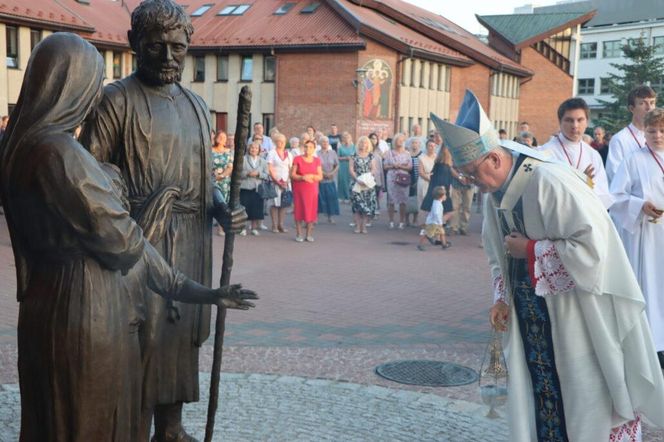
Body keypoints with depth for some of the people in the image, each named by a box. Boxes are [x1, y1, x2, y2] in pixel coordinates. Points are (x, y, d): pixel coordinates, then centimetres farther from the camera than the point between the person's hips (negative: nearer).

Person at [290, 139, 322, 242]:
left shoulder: (317, 160, 8)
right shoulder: (297, 159, 1)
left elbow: (320, 176, 4)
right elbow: (292, 175, -4)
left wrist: (311, 176, -15)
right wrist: (302, 177, -19)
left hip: (312, 189, 2)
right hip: (299, 189, -2)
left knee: (311, 210, 0)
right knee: (299, 210, -1)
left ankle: (309, 234, 8)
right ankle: (299, 234, 6)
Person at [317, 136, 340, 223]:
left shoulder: (333, 153, 6)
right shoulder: (317, 154, -4)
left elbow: (337, 165, 8)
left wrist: (332, 173, -8)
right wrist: (323, 173, -16)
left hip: (331, 180, 3)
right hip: (320, 179, -3)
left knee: (331, 197, 2)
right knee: (320, 198, -1)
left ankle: (330, 216, 11)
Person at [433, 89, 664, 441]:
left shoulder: (551, 182, -23)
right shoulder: (494, 193, 2)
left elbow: (593, 245, -27)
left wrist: (529, 249, -20)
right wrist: (502, 298, 1)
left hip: (575, 318, -7)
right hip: (531, 319, 7)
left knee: (586, 403, 4)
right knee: (540, 404, 12)